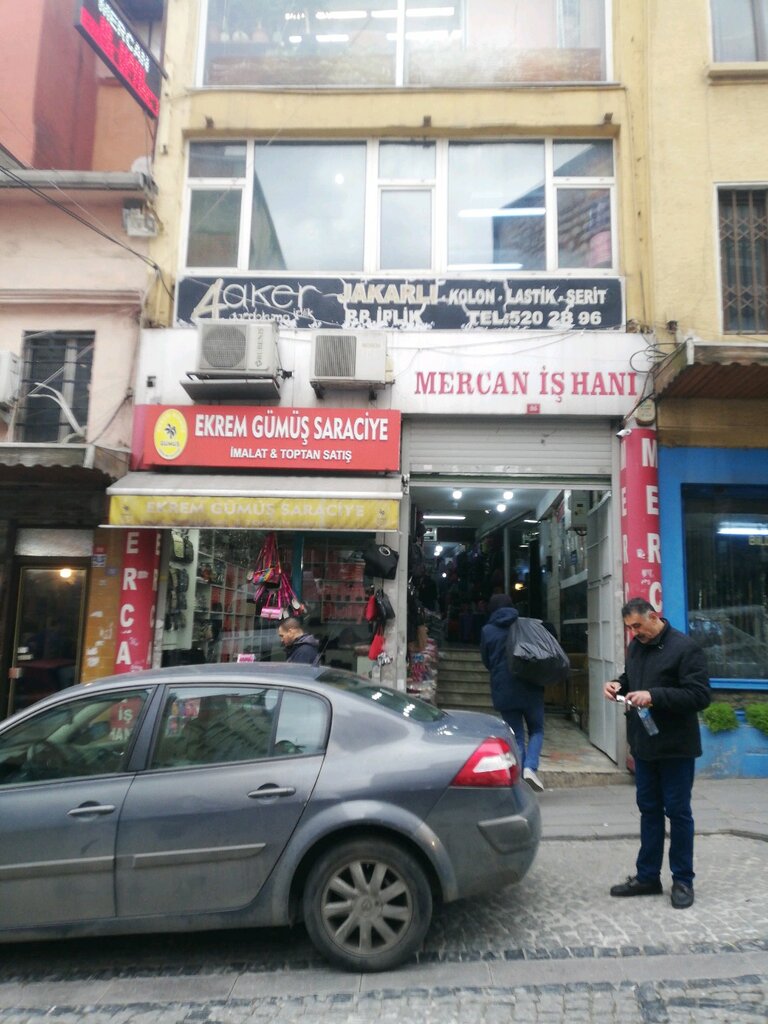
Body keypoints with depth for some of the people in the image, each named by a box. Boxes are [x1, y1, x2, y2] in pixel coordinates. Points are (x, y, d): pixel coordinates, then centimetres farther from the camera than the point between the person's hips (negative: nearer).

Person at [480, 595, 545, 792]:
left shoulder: (487, 631, 0)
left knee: (517, 737, 9)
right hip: (530, 687, -1)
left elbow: (486, 662, 9)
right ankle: (530, 767, -7)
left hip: (503, 690, 1)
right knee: (536, 730, 15)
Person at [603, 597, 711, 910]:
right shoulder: (636, 647, 7)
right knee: (649, 810, 15)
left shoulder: (685, 648, -16)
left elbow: (700, 695, -21)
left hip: (675, 747, -7)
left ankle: (683, 880, 22)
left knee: (678, 812, 7)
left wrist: (654, 696, -28)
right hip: (644, 744, 7)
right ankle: (647, 876, 26)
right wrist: (618, 684, -1)